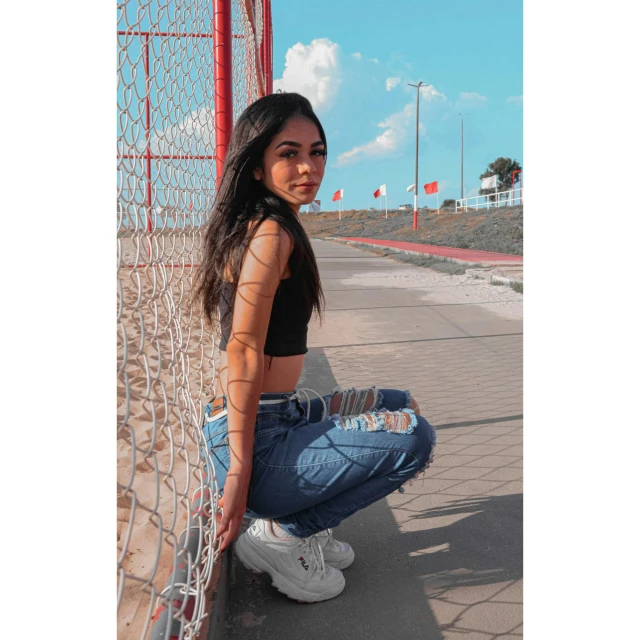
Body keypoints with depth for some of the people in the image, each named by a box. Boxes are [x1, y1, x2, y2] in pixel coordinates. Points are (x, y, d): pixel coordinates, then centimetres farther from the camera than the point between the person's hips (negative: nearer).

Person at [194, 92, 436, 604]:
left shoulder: (255, 227, 13)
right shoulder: (271, 233, -16)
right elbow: (244, 351, -23)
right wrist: (241, 471, -23)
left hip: (280, 413, 10)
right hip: (257, 438, -10)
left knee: (403, 405, 20)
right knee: (413, 436, -17)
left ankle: (304, 525, 15)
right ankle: (281, 535, -2)